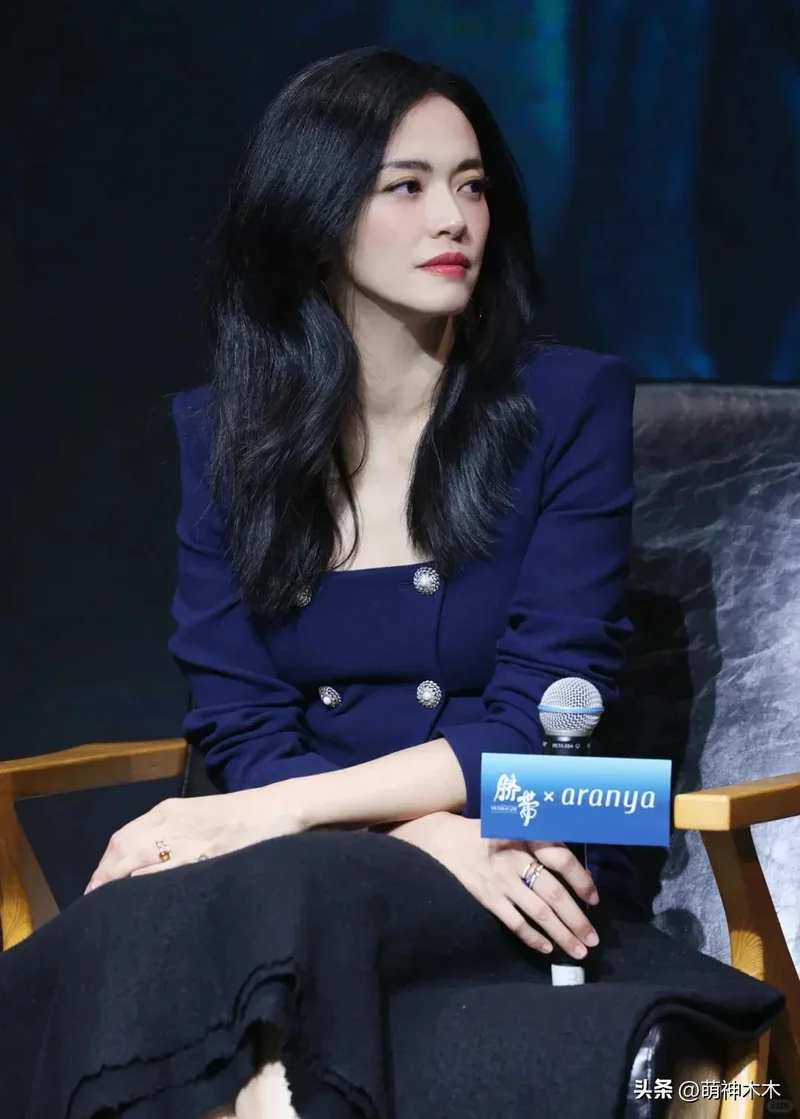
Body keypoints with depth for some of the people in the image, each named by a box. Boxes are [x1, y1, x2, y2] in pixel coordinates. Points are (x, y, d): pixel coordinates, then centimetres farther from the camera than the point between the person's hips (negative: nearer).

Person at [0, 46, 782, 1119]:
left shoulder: (569, 405, 0)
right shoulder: (226, 431, 8)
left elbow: (537, 717, -6)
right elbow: (239, 725, 3)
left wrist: (274, 813, -16)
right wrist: (428, 832, -16)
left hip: (515, 874, -2)